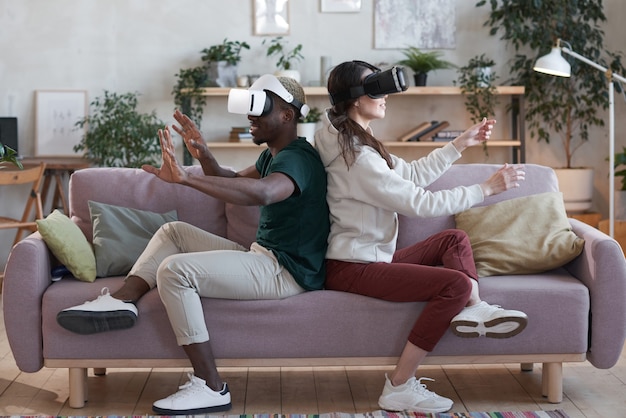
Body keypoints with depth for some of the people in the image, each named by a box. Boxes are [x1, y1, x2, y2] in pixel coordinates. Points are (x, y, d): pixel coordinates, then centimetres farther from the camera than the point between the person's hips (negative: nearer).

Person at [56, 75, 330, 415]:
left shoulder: (296, 158, -18)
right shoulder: (272, 155, 14)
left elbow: (262, 193, -40)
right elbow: (233, 181, 24)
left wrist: (185, 178, -47)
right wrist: (203, 156, 2)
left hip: (285, 271, -10)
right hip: (262, 255, 10)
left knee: (174, 269, -26)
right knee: (173, 231, 13)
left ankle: (210, 387, -24)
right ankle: (122, 300, -5)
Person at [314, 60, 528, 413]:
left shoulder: (360, 143, 12)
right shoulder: (356, 156, -21)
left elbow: (414, 175, 19)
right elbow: (420, 203, -21)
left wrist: (460, 144, 18)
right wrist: (487, 189, -14)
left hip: (371, 256, 11)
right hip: (350, 268, -11)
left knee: (454, 238, 14)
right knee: (456, 283, -24)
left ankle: (474, 309, -10)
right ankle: (399, 388, -19)